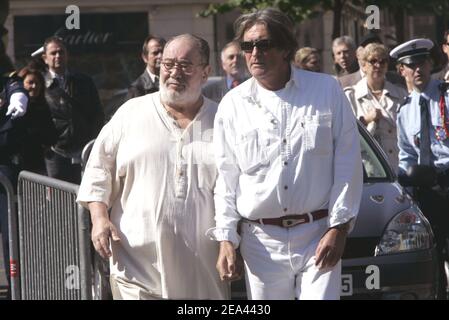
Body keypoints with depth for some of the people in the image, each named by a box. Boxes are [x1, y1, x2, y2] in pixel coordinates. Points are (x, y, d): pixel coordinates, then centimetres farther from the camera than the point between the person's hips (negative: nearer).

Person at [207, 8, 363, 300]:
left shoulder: (327, 90, 1)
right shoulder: (233, 104, 6)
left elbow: (348, 163, 0)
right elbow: (226, 177, 7)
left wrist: (339, 226, -5)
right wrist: (226, 237, 0)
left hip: (319, 236, -2)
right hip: (261, 241, 2)